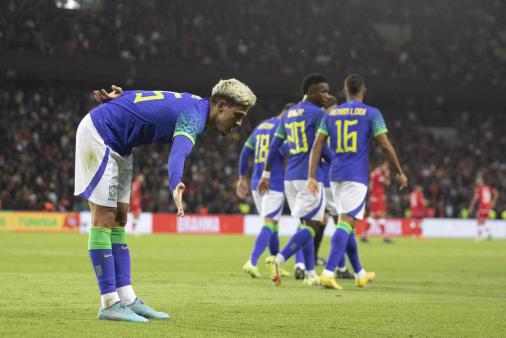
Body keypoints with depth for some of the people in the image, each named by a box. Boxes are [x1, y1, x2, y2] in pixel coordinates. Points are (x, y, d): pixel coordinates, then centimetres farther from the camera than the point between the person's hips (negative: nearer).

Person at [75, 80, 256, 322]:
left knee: (118, 220, 8)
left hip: (115, 144, 10)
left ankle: (127, 299, 8)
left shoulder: (192, 104, 8)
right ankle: (109, 304, -9)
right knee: (104, 219, -9)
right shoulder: (194, 116, -23)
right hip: (98, 134, -10)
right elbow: (179, 152, -44)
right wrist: (176, 186, -62)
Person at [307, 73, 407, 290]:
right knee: (346, 223, -11)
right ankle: (328, 273, -25)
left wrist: (312, 177, 2)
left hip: (336, 175, 5)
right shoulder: (371, 114, -1)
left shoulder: (331, 115, 10)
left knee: (347, 223, 16)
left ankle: (360, 274, 27)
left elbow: (317, 146, 3)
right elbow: (385, 146, -4)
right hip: (357, 175, -5)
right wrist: (400, 173, 6)